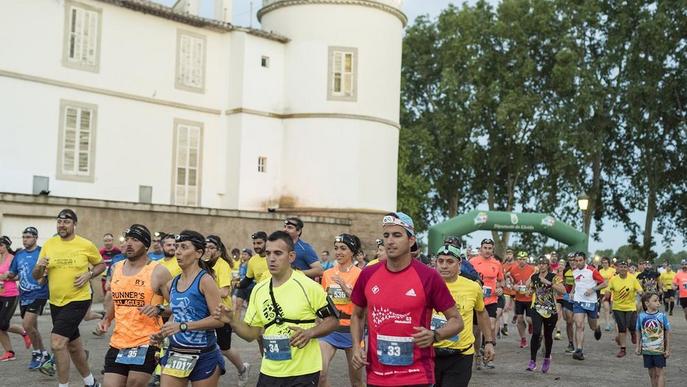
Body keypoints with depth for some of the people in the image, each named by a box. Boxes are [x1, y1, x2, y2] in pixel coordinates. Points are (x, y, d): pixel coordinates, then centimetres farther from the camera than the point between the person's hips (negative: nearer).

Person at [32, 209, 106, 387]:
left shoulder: (86, 245, -7)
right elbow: (36, 276, 6)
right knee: (73, 346, 17)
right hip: (56, 302, 5)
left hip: (78, 301, -5)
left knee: (57, 342, -18)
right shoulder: (49, 244, 2)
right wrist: (39, 267, -16)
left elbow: (101, 265, 7)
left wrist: (88, 275, -11)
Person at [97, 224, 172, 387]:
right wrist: (106, 319, 10)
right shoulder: (116, 268, 10)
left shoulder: (158, 271, -8)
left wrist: (159, 309, -24)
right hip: (118, 343, 6)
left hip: (146, 343, -5)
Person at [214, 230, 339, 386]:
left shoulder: (308, 286, -11)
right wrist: (232, 321, -8)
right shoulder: (258, 290, 4)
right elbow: (251, 333, 9)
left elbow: (333, 320, -4)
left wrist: (309, 333, -20)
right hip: (269, 373, 4)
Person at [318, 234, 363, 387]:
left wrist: (345, 287, -26)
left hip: (352, 330, -2)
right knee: (319, 374, -16)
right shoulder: (327, 274, 4)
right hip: (330, 329, 3)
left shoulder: (360, 274, -7)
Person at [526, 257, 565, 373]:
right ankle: (532, 361, -11)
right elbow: (527, 287, 26)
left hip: (551, 311, -1)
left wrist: (548, 283, -27)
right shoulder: (534, 277, 4)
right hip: (537, 309, 1)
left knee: (548, 335, 11)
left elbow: (563, 290, -23)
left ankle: (547, 358, 38)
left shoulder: (554, 277, -7)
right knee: (536, 333, -18)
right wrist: (530, 289, 4)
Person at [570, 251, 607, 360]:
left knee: (593, 326, 15)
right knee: (579, 326, -12)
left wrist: (593, 289, -19)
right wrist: (572, 292, 9)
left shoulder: (592, 271, -12)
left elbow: (605, 283, -9)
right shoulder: (574, 271, 5)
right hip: (578, 301, 2)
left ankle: (597, 327, 53)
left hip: (591, 301, -2)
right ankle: (579, 351, -14)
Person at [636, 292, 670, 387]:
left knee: (659, 372, 3)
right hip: (647, 350, 2)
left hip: (660, 350, -2)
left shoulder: (662, 316, -9)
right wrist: (638, 346, 4)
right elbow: (639, 333, 5)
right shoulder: (641, 316, -5)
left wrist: (668, 349, -3)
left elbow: (667, 333, -3)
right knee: (652, 373, 13)